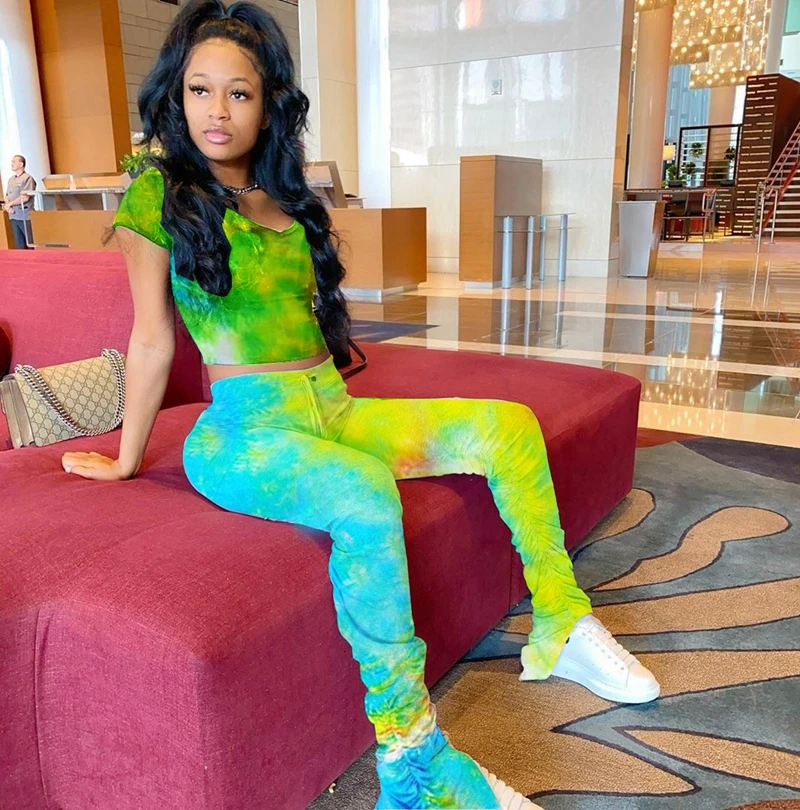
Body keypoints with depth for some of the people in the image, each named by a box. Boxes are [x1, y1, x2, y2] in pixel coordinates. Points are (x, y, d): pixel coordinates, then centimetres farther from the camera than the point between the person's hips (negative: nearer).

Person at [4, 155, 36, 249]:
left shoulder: (27, 178, -7)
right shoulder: (11, 179, 16)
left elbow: (25, 197, -14)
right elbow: (7, 195, 19)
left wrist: (10, 204, -6)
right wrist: (7, 204, -3)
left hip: (25, 216, -7)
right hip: (13, 216, 7)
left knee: (31, 243, -5)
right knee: (19, 244, 9)